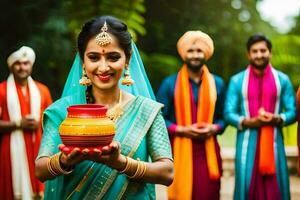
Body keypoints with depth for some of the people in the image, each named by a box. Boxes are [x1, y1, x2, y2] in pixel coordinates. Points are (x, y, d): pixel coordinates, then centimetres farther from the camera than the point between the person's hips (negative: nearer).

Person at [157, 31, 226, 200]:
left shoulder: (217, 83, 10)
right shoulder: (170, 83, 1)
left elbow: (223, 117, 15)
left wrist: (214, 128, -6)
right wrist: (182, 130, -12)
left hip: (208, 151, 2)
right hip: (180, 151, -2)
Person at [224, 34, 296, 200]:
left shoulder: (282, 80, 8)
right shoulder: (237, 80, 6)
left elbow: (292, 112, 5)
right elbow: (228, 113, 2)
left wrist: (278, 119, -16)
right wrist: (248, 122, -16)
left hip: (273, 143, 1)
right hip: (247, 144, 0)